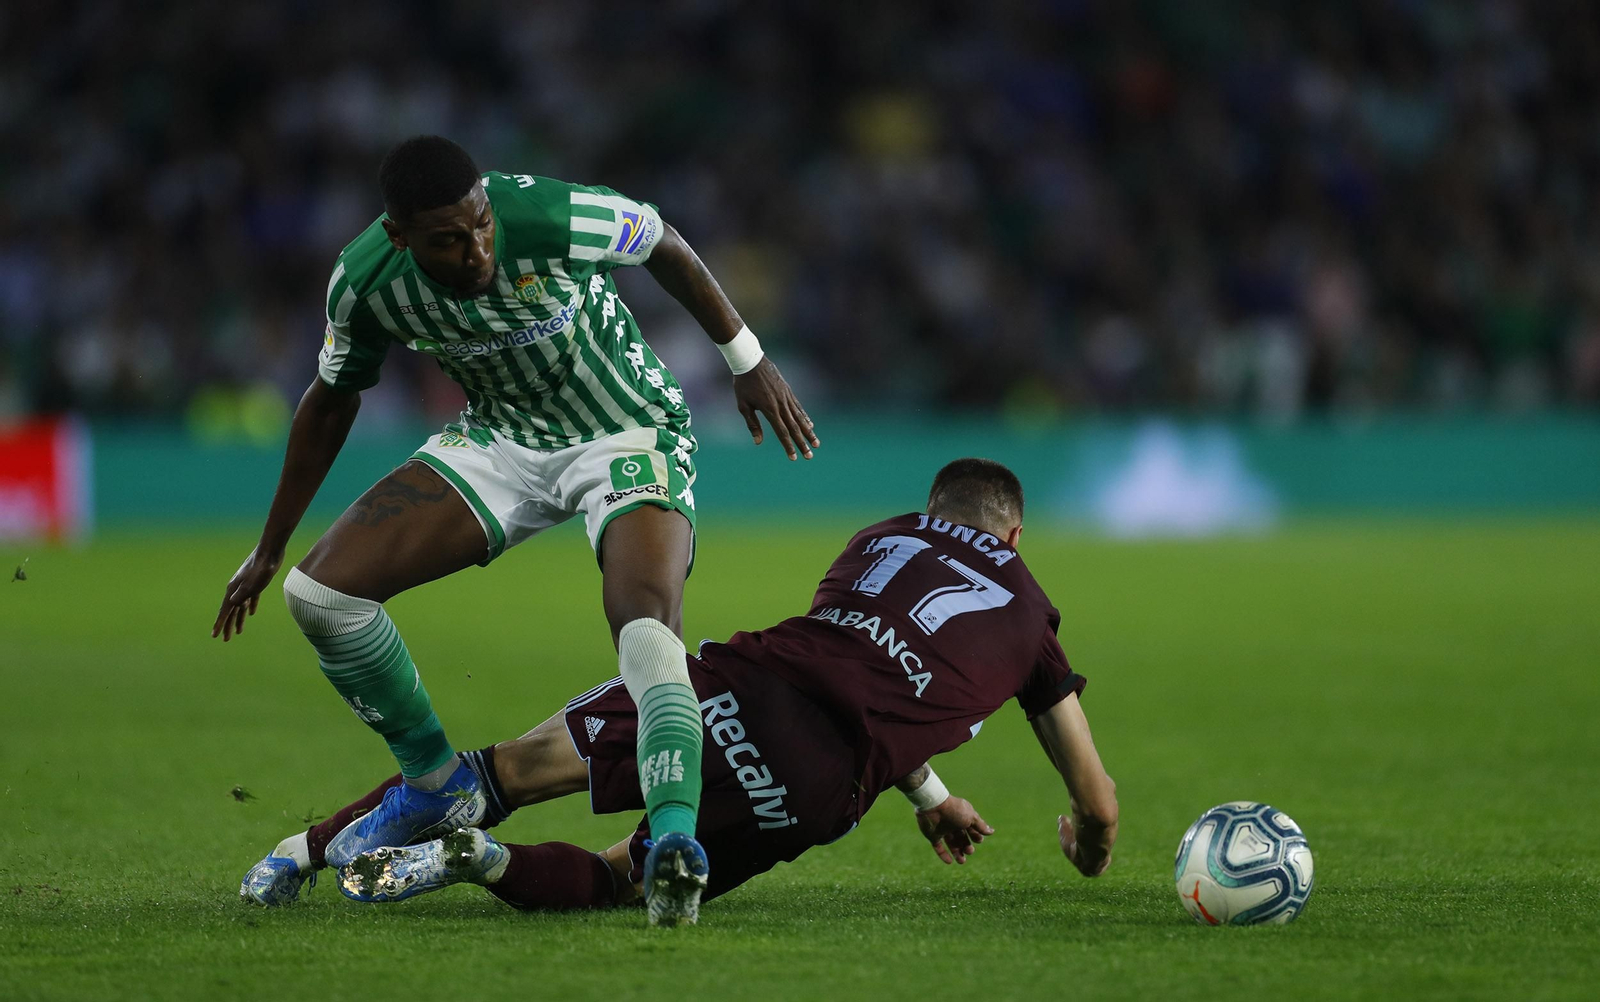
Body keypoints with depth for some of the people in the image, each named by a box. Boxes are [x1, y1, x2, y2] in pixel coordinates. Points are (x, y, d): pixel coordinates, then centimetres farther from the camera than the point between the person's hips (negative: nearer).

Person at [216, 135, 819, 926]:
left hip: (626, 434, -4)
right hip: (500, 443, 4)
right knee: (318, 589, -9)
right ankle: (436, 787, 8)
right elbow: (331, 402, 3)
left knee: (647, 623, -33)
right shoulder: (365, 282, -18)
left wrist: (748, 361, -1)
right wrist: (269, 549, 11)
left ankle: (674, 838, -43)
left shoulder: (552, 219, -31)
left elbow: (664, 247, -9)